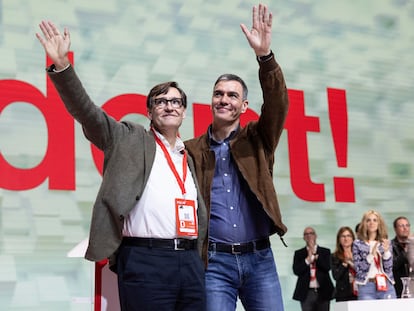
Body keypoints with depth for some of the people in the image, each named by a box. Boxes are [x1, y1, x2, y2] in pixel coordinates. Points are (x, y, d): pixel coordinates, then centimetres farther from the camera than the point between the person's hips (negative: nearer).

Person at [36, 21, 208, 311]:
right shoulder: (131, 140, 7)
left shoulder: (188, 157, 21)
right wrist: (62, 65, -17)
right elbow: (87, 112, -6)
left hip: (190, 261, 5)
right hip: (146, 260, -5)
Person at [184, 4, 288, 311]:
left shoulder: (257, 140, 8)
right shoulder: (191, 150, 6)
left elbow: (277, 104, -8)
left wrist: (265, 55, -22)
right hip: (214, 261, -1)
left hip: (260, 259, 1)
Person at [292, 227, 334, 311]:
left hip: (323, 292, 0)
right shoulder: (298, 253, 9)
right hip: (306, 293, 0)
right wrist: (307, 259, -14)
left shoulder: (325, 251, 10)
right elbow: (296, 271, -3)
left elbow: (327, 267, -7)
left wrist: (314, 253, -11)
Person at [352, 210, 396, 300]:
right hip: (366, 287, -2)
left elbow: (388, 268, 0)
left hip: (386, 286, 2)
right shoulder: (358, 244, 2)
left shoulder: (385, 243, 8)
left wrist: (386, 251, -15)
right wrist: (371, 254, -19)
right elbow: (358, 269, -7)